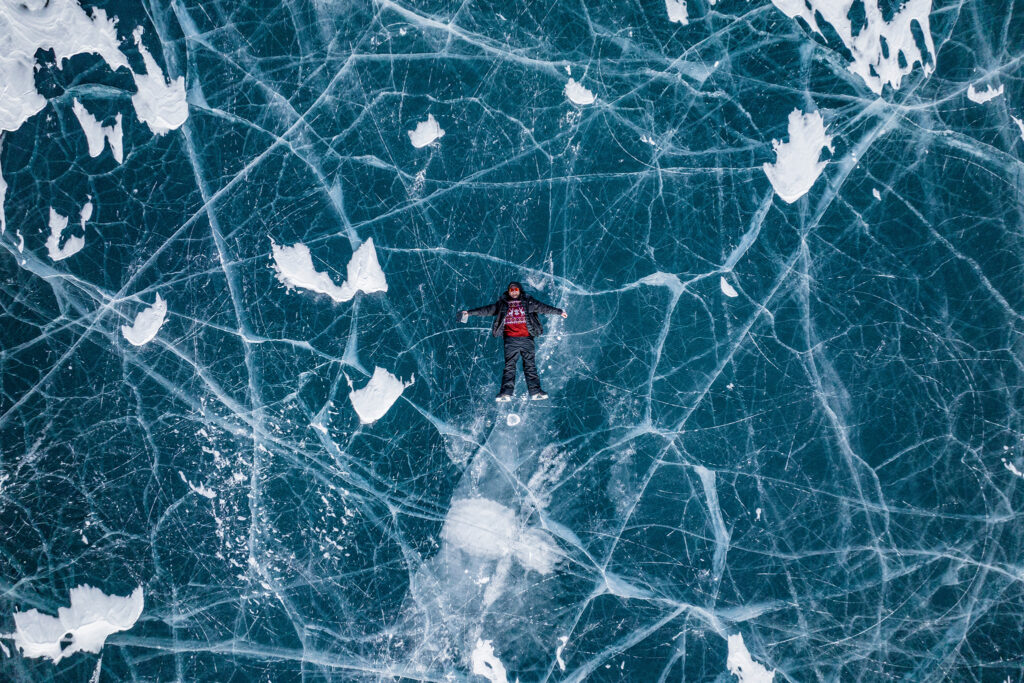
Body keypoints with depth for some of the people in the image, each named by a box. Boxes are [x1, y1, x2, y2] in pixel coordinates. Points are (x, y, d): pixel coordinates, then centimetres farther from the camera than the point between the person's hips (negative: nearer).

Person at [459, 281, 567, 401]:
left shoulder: (528, 302, 13)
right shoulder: (502, 304, 13)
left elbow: (543, 308, 14)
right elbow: (487, 310, 12)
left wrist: (559, 312, 11)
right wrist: (469, 312, 7)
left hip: (526, 338, 0)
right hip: (510, 339, 0)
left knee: (530, 365, 0)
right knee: (509, 366, -4)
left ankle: (535, 392, -1)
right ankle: (506, 393, -8)